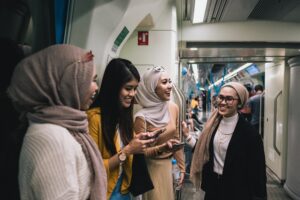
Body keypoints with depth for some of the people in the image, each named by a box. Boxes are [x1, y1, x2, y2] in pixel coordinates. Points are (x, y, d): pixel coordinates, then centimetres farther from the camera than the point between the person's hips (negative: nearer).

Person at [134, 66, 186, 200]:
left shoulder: (173, 108, -6)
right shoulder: (142, 117, -22)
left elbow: (176, 140, 3)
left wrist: (181, 167, 7)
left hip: (168, 164, 5)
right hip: (151, 167, -5)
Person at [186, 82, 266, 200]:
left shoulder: (249, 133, -18)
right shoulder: (214, 124, -2)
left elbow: (257, 170, -15)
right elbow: (204, 151, 5)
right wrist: (187, 135, 4)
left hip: (236, 190, -5)